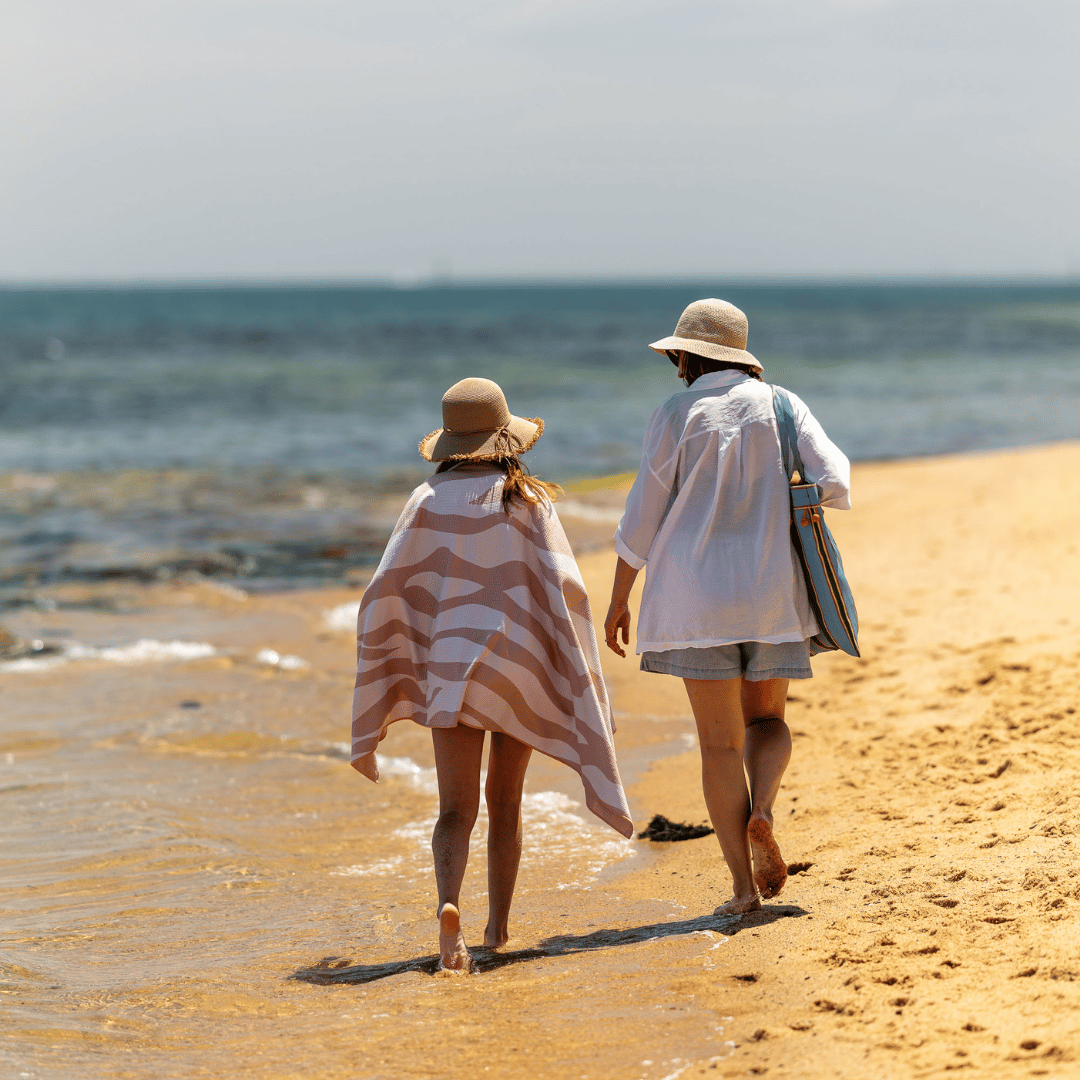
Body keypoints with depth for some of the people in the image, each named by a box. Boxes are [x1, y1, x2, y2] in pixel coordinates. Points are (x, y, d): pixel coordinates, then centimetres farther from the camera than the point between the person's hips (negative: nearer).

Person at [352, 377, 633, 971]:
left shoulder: (429, 499, 1)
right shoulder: (529, 501, -2)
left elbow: (387, 592, 0)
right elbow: (563, 588, -9)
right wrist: (579, 683, -3)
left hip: (451, 664, 0)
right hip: (521, 668, 0)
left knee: (456, 810, -3)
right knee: (505, 803, 18)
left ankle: (448, 904, -29)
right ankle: (498, 925, 25)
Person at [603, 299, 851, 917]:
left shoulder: (677, 415, -3)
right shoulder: (781, 406, 4)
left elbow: (643, 516, -3)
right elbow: (834, 485, -5)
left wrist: (619, 600, 7)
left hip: (696, 593, -2)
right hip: (771, 589, 2)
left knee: (720, 739, 3)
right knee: (767, 719, 20)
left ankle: (744, 887, -1)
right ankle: (762, 812, -11)